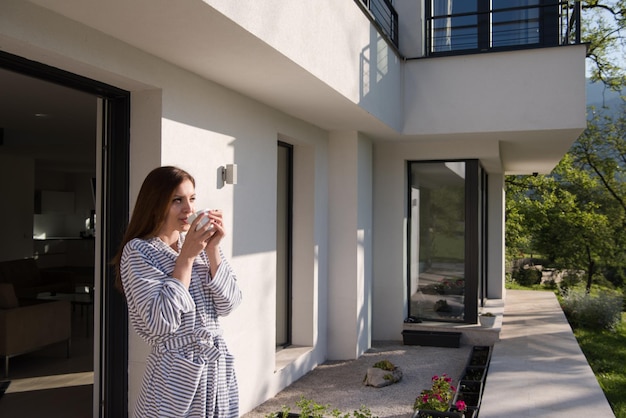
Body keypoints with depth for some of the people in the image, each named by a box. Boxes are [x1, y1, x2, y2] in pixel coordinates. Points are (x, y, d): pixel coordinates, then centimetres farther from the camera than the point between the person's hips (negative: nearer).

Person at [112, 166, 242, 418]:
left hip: (218, 367, 5)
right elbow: (160, 322, -20)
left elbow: (228, 304, -2)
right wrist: (186, 256, -19)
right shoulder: (138, 250, -10)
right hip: (177, 373, -5)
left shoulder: (199, 245, 5)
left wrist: (212, 250, -12)